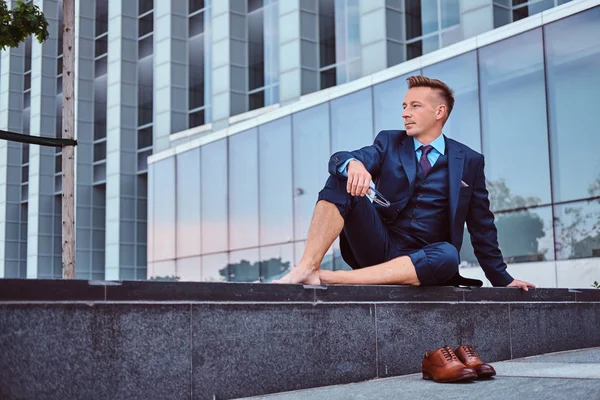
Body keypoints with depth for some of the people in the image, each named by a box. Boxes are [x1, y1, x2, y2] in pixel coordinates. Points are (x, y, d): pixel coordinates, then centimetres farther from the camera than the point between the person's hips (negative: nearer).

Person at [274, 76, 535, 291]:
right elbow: (337, 159, -7)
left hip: (419, 260, -1)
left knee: (448, 256, -37)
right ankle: (307, 269, -33)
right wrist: (353, 163, -32)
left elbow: (482, 226, 12)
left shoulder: (469, 162, 8)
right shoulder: (390, 142, 10)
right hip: (376, 247, 1)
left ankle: (329, 278, -40)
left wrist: (502, 280, 11)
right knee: (342, 178, -19)